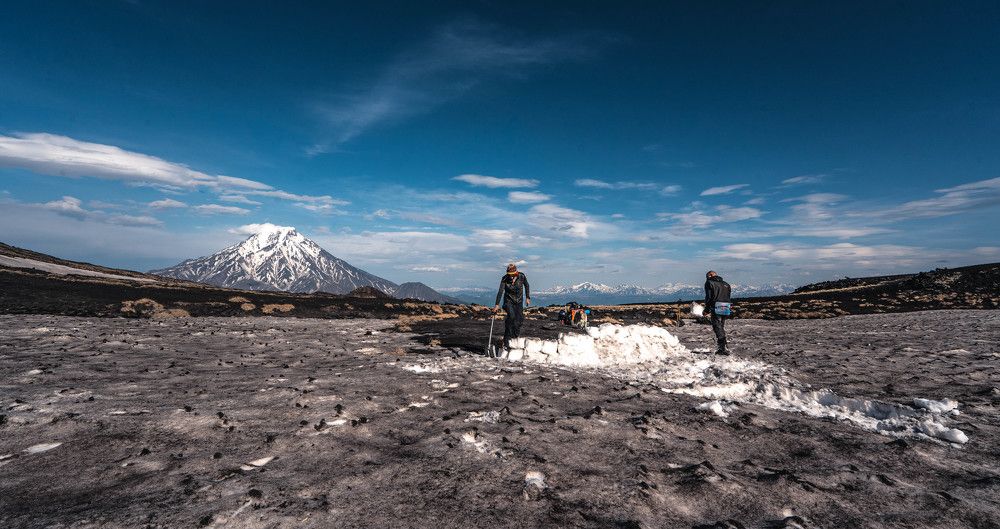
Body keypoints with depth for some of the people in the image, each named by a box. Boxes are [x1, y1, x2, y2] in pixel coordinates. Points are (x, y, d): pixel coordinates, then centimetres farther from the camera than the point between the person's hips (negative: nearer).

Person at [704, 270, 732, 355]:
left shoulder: (709, 283, 3)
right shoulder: (725, 284, 21)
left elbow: (709, 297, -5)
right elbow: (728, 297, 15)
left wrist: (707, 308, 2)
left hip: (716, 309, -6)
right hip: (726, 309, 6)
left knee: (718, 328, -6)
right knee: (722, 327, 16)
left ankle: (723, 348, -15)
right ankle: (723, 347, 18)